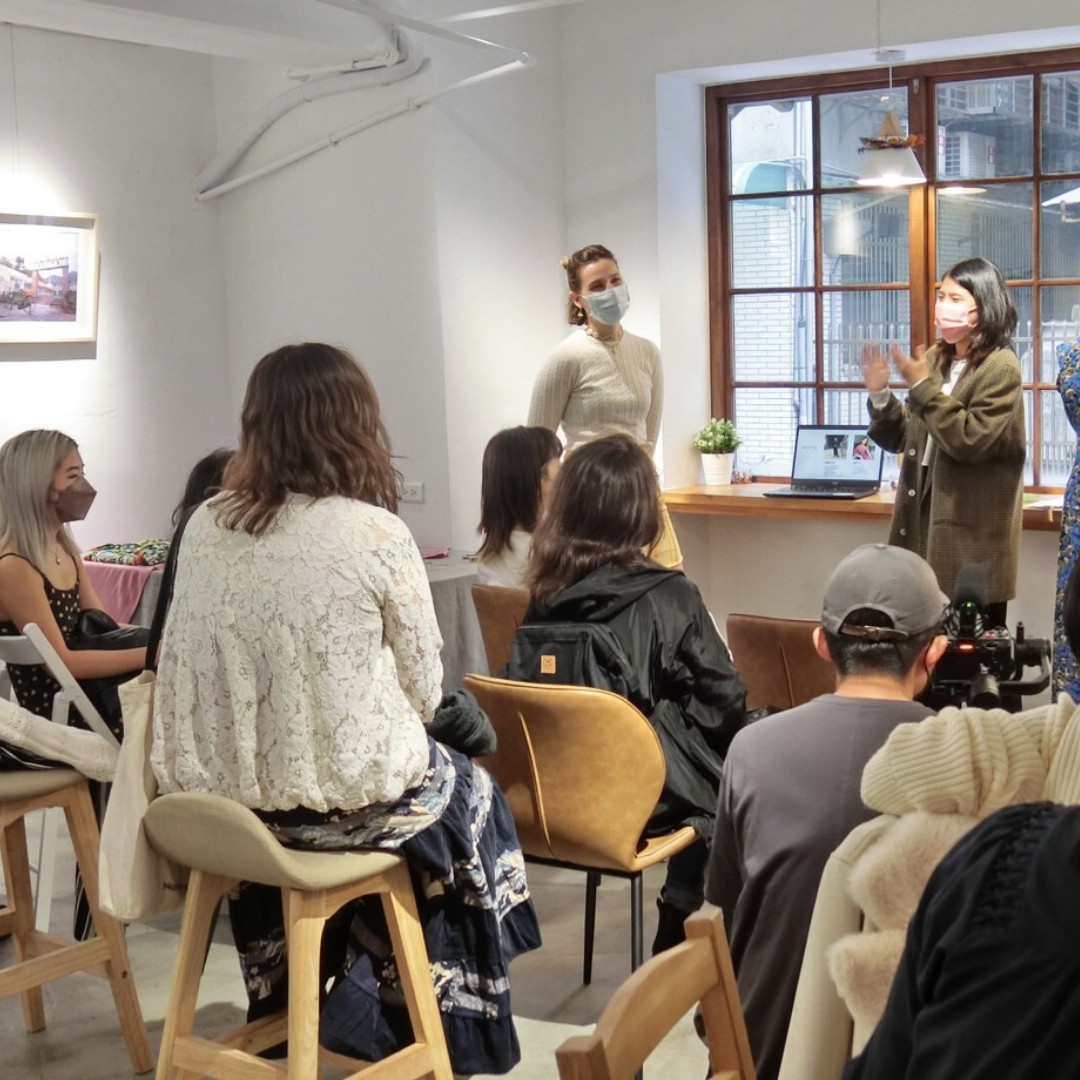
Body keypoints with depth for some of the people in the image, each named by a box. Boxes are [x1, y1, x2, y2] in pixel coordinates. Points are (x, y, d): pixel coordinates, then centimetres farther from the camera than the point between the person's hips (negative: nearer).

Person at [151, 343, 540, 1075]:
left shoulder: (204, 527, -1)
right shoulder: (377, 534, -15)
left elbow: (198, 670, 10)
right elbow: (423, 692, -6)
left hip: (217, 795, 5)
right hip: (344, 799, -5)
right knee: (468, 793, 25)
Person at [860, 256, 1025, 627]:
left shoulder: (1000, 369, -9)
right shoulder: (936, 359, 11)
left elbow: (970, 440, -21)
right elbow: (902, 440, 13)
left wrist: (923, 387, -19)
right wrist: (879, 393, -3)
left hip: (972, 534, -6)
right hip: (925, 517, 6)